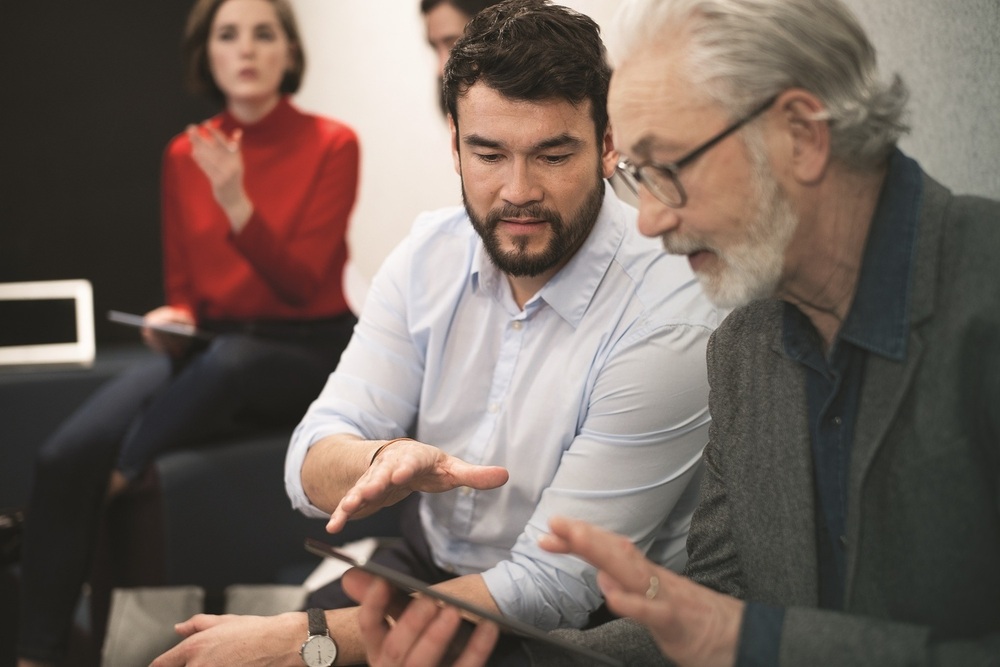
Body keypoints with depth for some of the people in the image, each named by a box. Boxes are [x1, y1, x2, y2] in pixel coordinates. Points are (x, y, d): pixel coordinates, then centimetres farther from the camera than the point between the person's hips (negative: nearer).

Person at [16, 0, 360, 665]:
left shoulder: (331, 145, -5)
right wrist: (173, 318, -9)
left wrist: (238, 205, -25)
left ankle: (115, 486, -17)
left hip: (310, 352, -3)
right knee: (67, 454, -23)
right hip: (209, 349, 4)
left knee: (227, 361, -40)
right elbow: (184, 285, 14)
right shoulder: (186, 154, 8)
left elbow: (301, 282, -12)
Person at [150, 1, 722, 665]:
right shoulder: (432, 252, -2)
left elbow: (552, 590, -21)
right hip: (425, 566, 5)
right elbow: (313, 469, -6)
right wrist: (386, 461, -31)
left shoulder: (668, 320, -21)